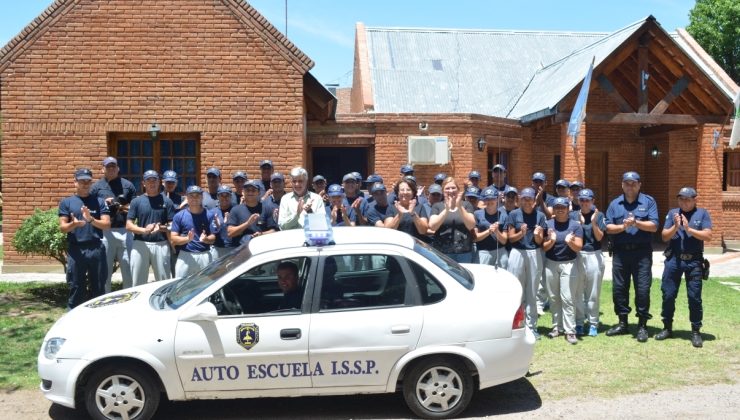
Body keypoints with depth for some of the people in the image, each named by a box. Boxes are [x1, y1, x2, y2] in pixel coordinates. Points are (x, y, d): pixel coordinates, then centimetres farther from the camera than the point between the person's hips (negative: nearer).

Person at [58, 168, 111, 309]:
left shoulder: (99, 201, 9)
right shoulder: (66, 202, 9)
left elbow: (107, 224, 1)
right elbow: (62, 227, 2)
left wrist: (91, 219, -16)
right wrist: (74, 224, -20)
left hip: (96, 249, 1)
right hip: (76, 249, -1)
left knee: (98, 287, 6)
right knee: (76, 287, 4)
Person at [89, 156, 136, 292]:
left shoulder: (127, 185, 12)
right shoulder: (97, 186, 9)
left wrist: (126, 208, -7)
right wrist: (103, 204, -10)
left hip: (125, 231, 1)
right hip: (105, 232, -1)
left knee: (128, 267, 4)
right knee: (105, 268, 5)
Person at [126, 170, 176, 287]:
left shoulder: (166, 201, 5)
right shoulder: (137, 201, 6)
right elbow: (128, 225, 1)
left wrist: (161, 228, -18)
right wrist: (144, 230, -16)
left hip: (161, 245, 0)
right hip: (140, 245, 1)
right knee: (137, 282, 7)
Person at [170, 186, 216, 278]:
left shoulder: (209, 215, 4)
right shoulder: (179, 216, 3)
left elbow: (213, 238, 2)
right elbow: (173, 239, 0)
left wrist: (205, 239, -20)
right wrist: (187, 239, -18)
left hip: (204, 256, 1)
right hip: (185, 256, 0)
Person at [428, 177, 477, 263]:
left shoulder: (466, 205, 8)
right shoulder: (437, 206, 8)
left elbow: (471, 226, -5)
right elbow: (432, 226, -7)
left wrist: (460, 207, -15)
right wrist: (446, 209, -17)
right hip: (442, 252, 0)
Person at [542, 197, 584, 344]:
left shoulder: (575, 225, -2)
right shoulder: (548, 224, 1)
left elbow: (578, 247, -5)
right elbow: (544, 247, 0)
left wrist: (570, 242, -26)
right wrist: (551, 241, -21)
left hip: (569, 264, -2)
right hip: (550, 264, 2)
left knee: (567, 299, -5)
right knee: (554, 298, 10)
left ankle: (570, 330, -2)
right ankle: (556, 326, 21)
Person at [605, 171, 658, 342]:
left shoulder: (648, 202, 2)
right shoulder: (615, 204, 10)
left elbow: (653, 226, -7)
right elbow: (608, 227, 3)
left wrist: (636, 222, -20)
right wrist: (622, 226, -14)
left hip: (642, 253, -3)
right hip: (620, 252, 3)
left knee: (642, 289, -2)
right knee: (619, 288, 8)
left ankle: (642, 325, 9)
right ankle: (622, 323, 20)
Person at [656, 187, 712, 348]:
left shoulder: (702, 214, 3)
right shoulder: (672, 213, 8)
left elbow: (708, 236, -7)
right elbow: (664, 236, 4)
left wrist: (689, 229, -14)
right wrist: (675, 227, -12)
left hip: (694, 261, -2)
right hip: (674, 259, 2)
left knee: (694, 297, 2)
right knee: (668, 295, 6)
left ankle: (696, 331, 14)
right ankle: (667, 328, 19)